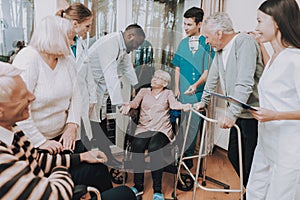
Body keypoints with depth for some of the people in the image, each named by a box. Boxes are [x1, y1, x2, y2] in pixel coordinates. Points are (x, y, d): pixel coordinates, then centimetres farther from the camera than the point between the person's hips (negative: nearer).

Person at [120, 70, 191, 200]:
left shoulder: (168, 93, 17)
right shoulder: (144, 91, 22)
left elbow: (174, 104, -3)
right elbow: (135, 103, 6)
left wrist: (184, 106, -25)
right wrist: (128, 105, -17)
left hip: (162, 129, -2)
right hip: (143, 128, 2)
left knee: (153, 148, -32)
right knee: (137, 146, -29)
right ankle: (138, 186, -15)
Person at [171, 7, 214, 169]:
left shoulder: (206, 43, -4)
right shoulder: (183, 43, 9)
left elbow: (208, 70, -8)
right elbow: (177, 68, 11)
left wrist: (196, 85, -22)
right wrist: (176, 88, 4)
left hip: (198, 91, -3)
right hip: (183, 90, 4)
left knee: (194, 124, 5)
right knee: (181, 123, 10)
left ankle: (188, 155, 20)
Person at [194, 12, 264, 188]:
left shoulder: (245, 42, -17)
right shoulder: (220, 50, 10)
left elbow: (245, 83, -27)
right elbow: (213, 78, 22)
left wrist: (231, 113, -30)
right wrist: (204, 102, 27)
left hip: (252, 115, -8)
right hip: (237, 113, 9)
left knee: (251, 163, -2)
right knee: (233, 156, 14)